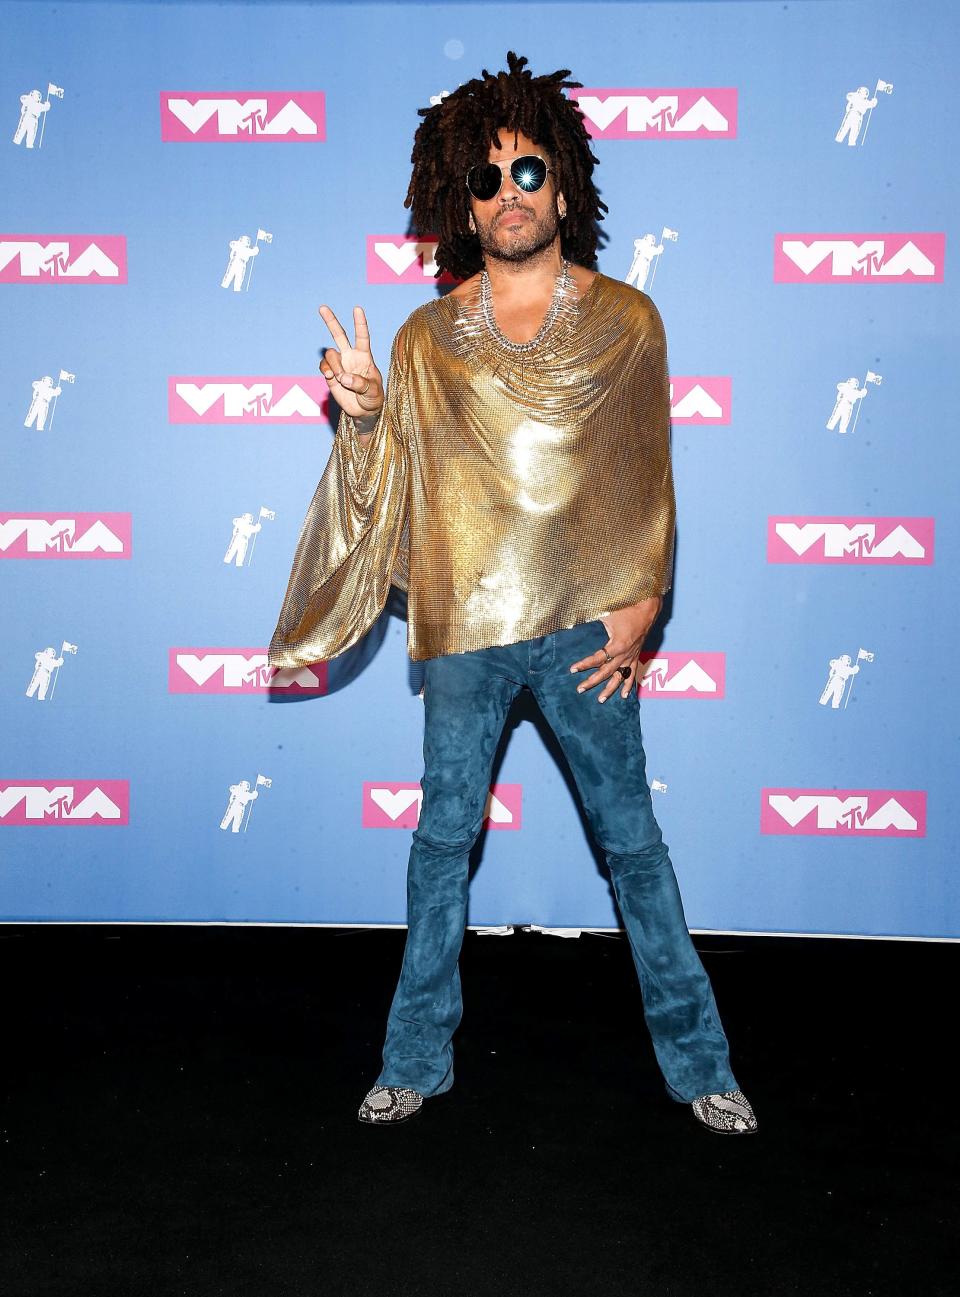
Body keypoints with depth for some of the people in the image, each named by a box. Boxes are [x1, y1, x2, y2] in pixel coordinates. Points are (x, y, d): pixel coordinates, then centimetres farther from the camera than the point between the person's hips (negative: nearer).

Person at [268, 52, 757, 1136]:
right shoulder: (427, 338, 5)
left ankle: (696, 1060, 24)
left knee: (632, 839, 8)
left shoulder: (624, 321, 4)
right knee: (443, 839, 10)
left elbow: (649, 482, 5)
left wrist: (635, 612, -1)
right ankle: (417, 1058, 26)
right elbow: (386, 492, 5)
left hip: (584, 628, -1)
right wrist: (361, 412, -13)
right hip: (465, 630, 1)